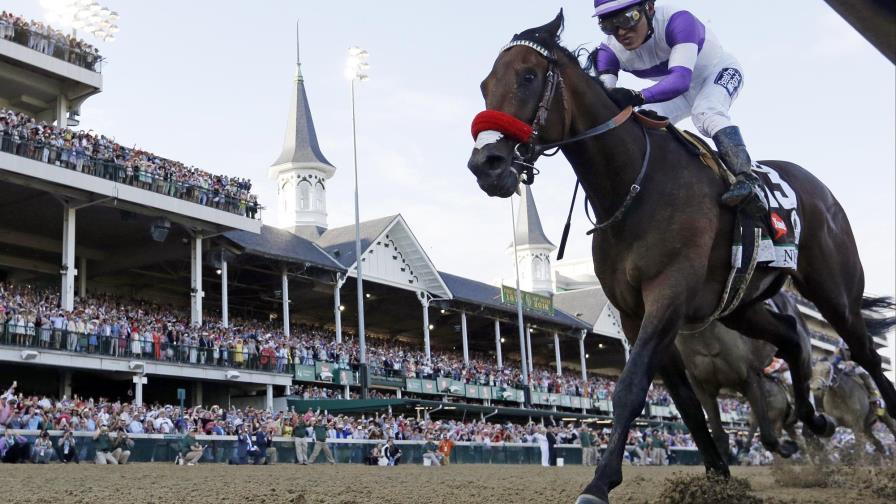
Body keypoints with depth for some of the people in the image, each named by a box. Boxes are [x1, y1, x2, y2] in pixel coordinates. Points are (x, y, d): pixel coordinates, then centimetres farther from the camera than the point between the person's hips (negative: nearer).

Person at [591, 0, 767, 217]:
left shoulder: (677, 21, -38)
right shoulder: (610, 52, -21)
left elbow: (681, 79, -49)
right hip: (680, 92, 6)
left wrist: (637, 97, -65)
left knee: (706, 112, -36)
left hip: (720, 72, -6)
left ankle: (748, 182, -45)